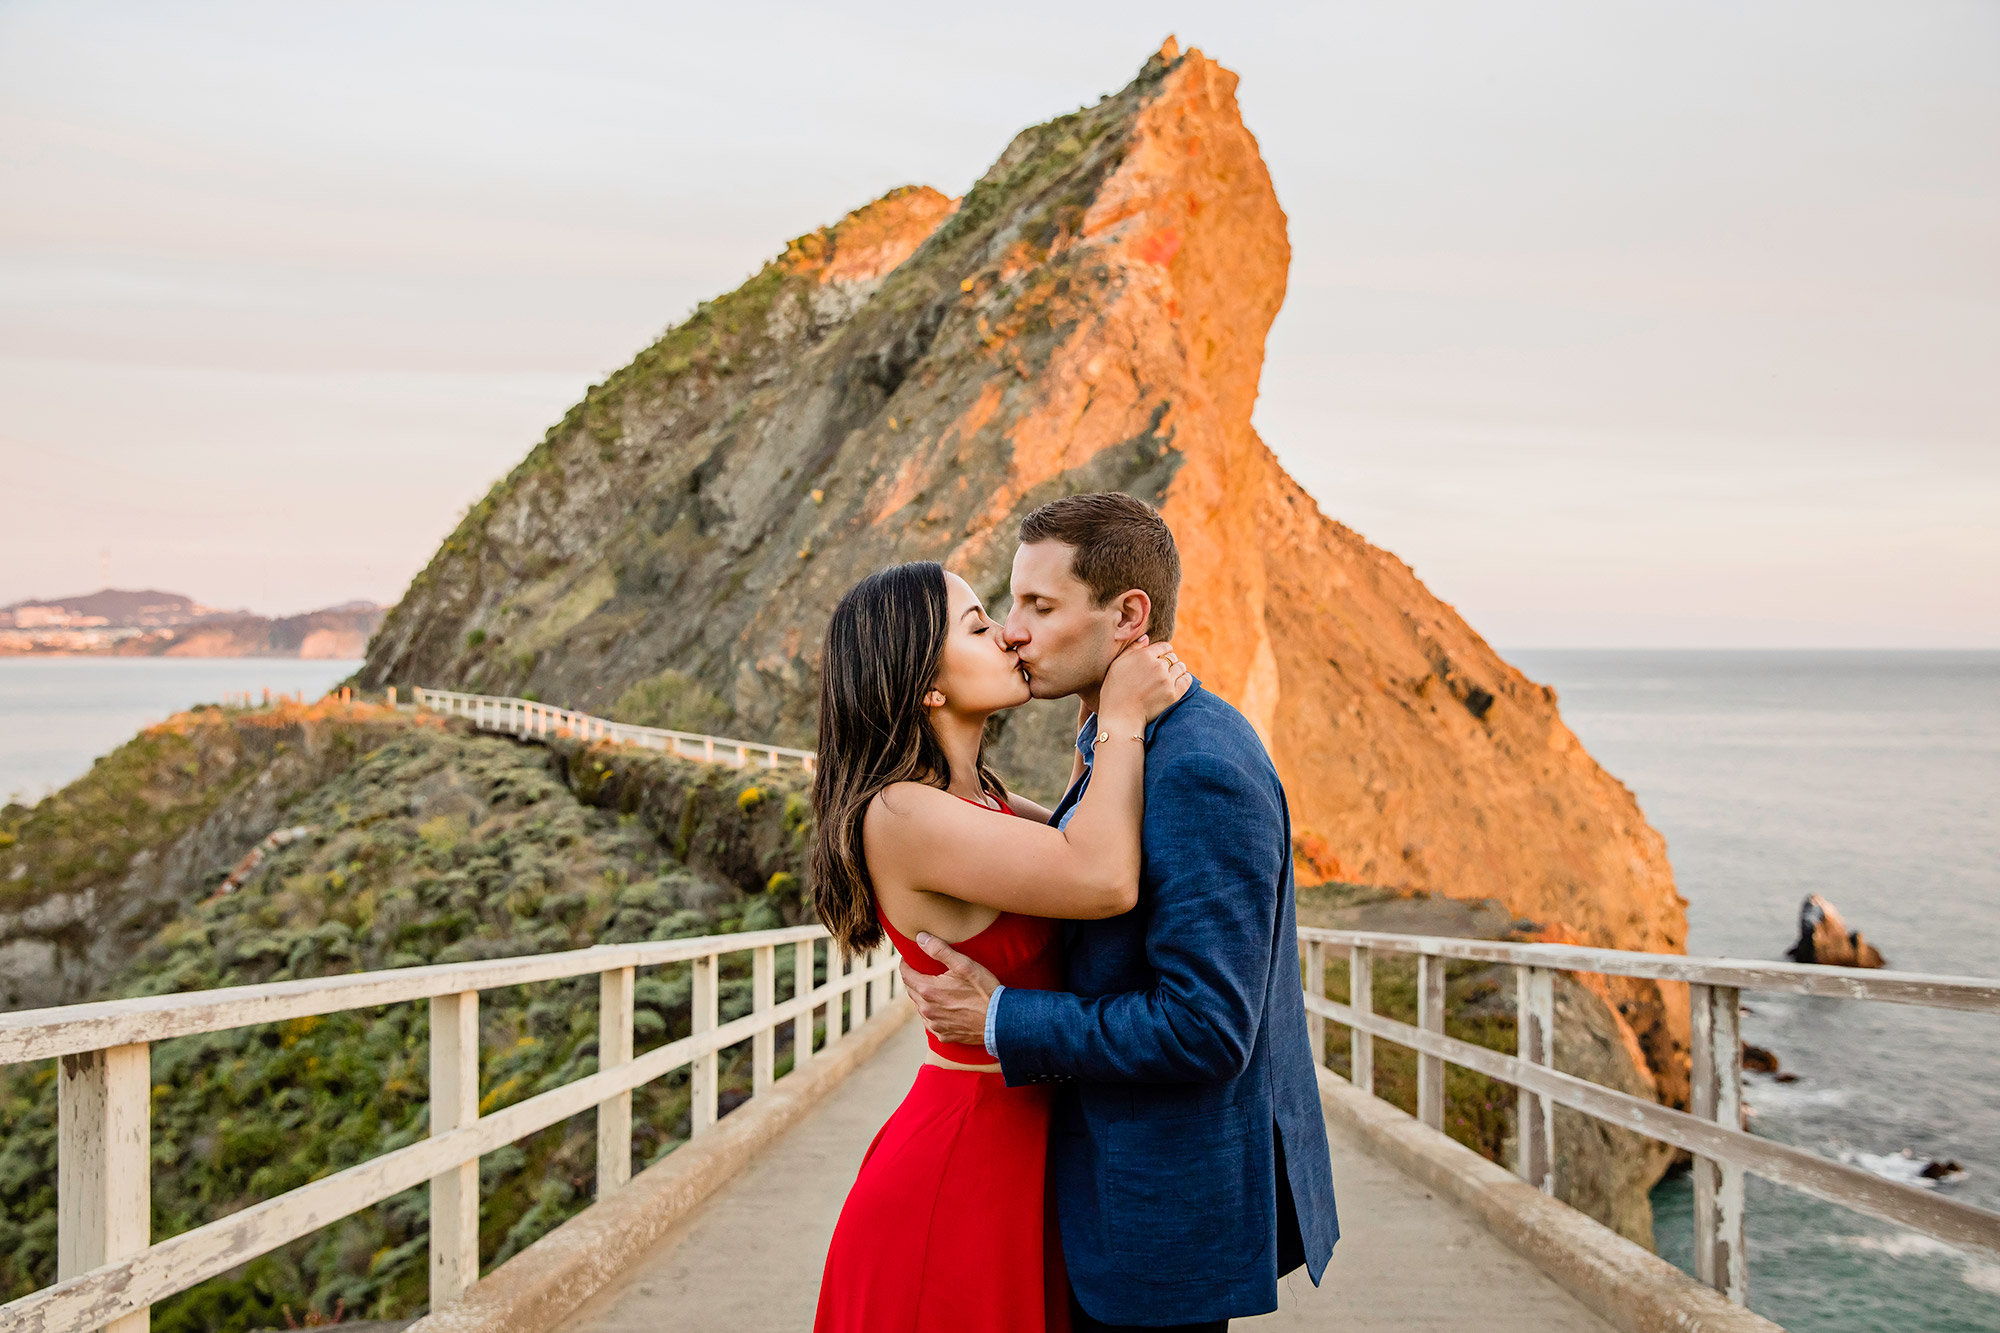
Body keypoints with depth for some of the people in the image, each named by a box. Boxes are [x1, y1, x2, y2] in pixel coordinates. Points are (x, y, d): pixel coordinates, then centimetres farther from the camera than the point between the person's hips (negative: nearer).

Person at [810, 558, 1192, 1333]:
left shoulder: (980, 798, 8)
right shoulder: (898, 814, -22)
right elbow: (1104, 882, -30)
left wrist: (1109, 717, 4)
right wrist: (1123, 719, -18)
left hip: (1016, 1157, 9)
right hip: (957, 1175, -9)